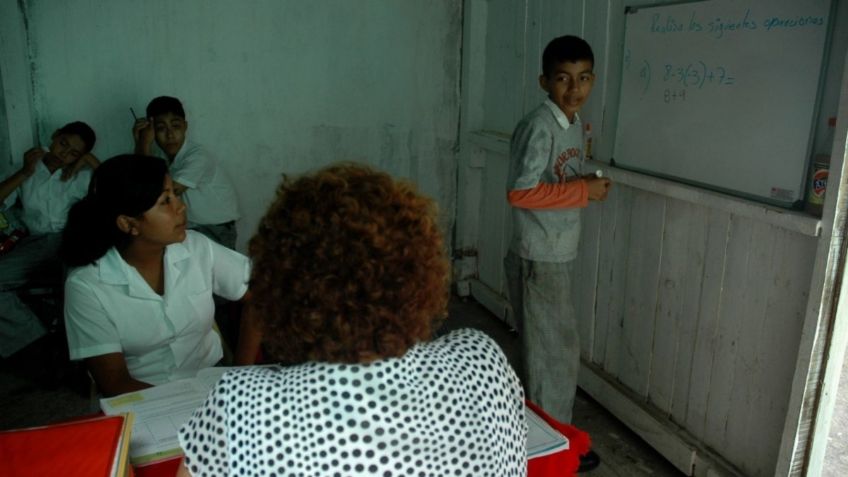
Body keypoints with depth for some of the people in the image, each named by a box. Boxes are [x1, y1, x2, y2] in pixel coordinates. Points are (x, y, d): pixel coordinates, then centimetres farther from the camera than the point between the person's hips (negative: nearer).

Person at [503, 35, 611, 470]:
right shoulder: (538, 126, -19)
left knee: (542, 348, 19)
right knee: (556, 351, 2)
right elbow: (520, 193, -25)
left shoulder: (575, 124, 10)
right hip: (538, 258, -9)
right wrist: (584, 191, -18)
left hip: (557, 255, 9)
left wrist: (588, 186, -5)